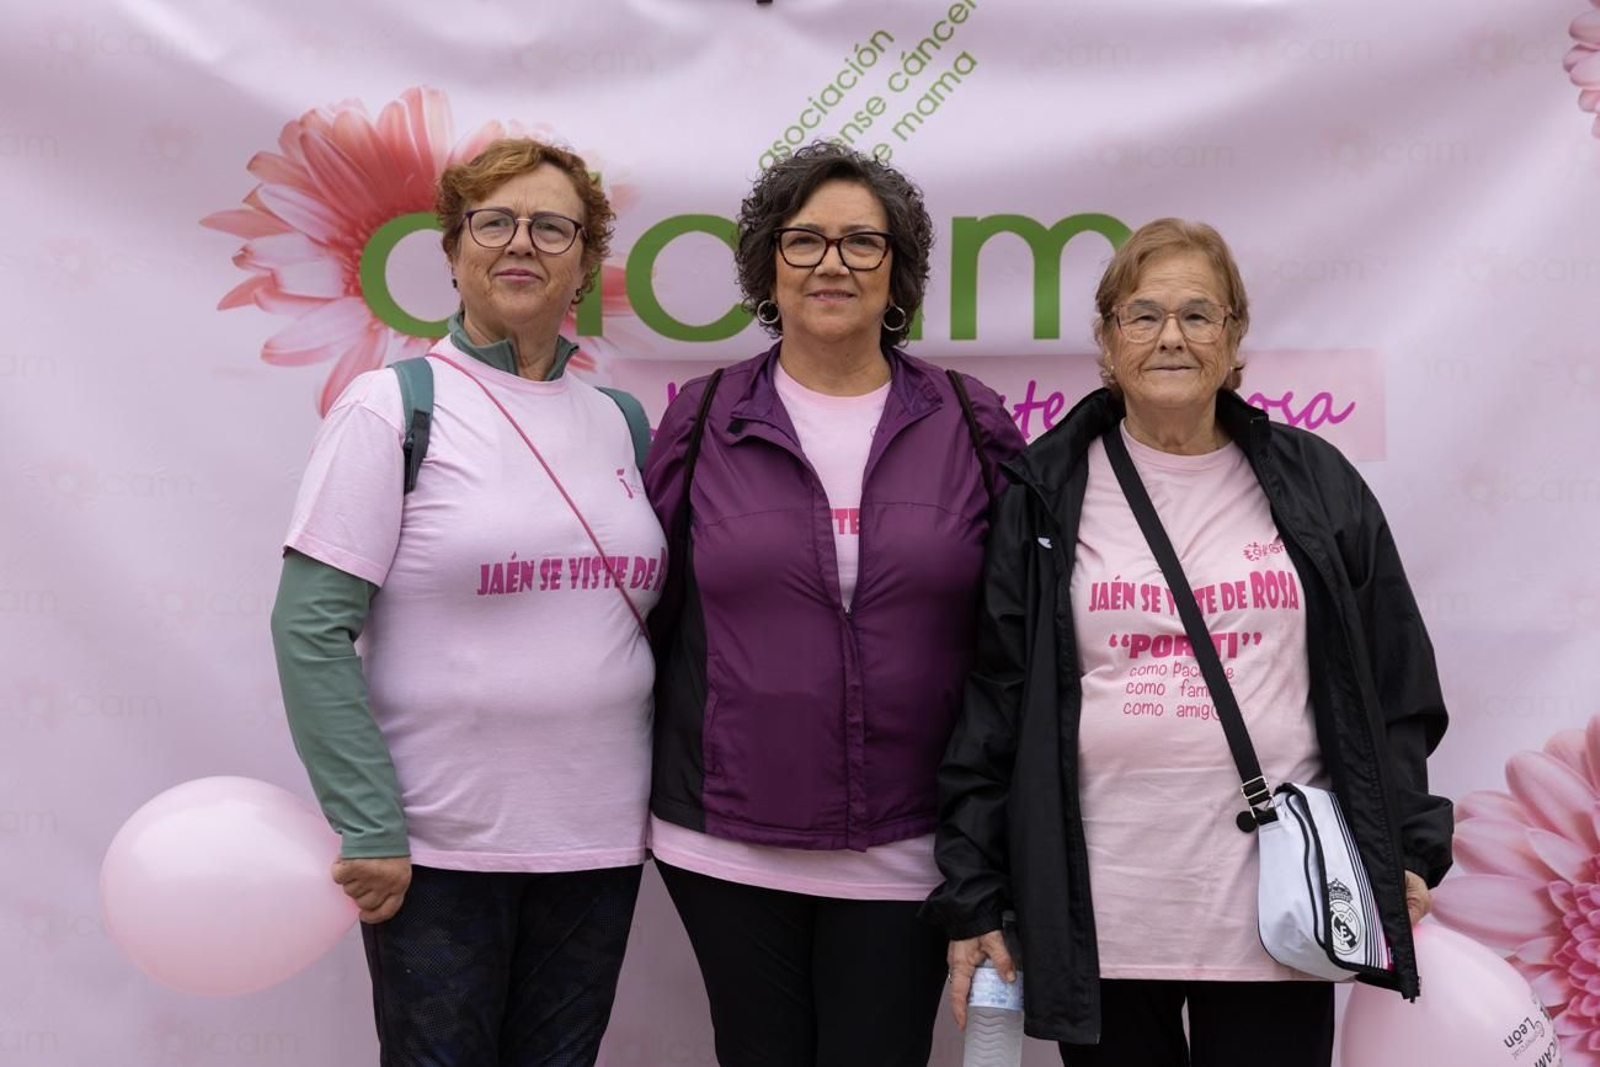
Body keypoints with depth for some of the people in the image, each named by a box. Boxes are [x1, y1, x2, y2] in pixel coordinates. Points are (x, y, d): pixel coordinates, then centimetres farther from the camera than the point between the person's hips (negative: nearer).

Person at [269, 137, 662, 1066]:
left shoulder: (618, 421, 8)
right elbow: (311, 629, -12)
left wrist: (671, 801, 7)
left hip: (600, 843, 5)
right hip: (437, 847, -4)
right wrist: (368, 830, -16)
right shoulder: (393, 407, -6)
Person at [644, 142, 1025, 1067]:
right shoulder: (703, 423, 2)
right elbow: (651, 612, 8)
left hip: (905, 851, 0)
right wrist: (653, 794, 9)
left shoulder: (970, 427, 2)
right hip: (731, 843, 1)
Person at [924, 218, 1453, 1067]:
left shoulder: (1317, 487, 6)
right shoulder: (1041, 497, 2)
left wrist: (1408, 849, 6)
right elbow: (987, 703, 2)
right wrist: (971, 895, 0)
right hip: (1097, 914, -1)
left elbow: (1394, 684, 11)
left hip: (1277, 906, 1)